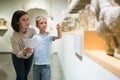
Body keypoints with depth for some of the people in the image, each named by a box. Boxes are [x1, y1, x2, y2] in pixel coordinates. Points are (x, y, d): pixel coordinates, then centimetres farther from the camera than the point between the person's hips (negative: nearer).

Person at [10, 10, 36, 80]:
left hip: (30, 56, 3)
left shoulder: (32, 30, -25)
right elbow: (18, 54, -29)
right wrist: (24, 52, -47)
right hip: (18, 57, -3)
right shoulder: (14, 37, -34)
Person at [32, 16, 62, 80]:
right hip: (36, 64, 3)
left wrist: (58, 29, -39)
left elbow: (59, 37, -20)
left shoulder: (49, 36, -4)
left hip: (46, 65, -3)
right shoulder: (35, 37, 4)